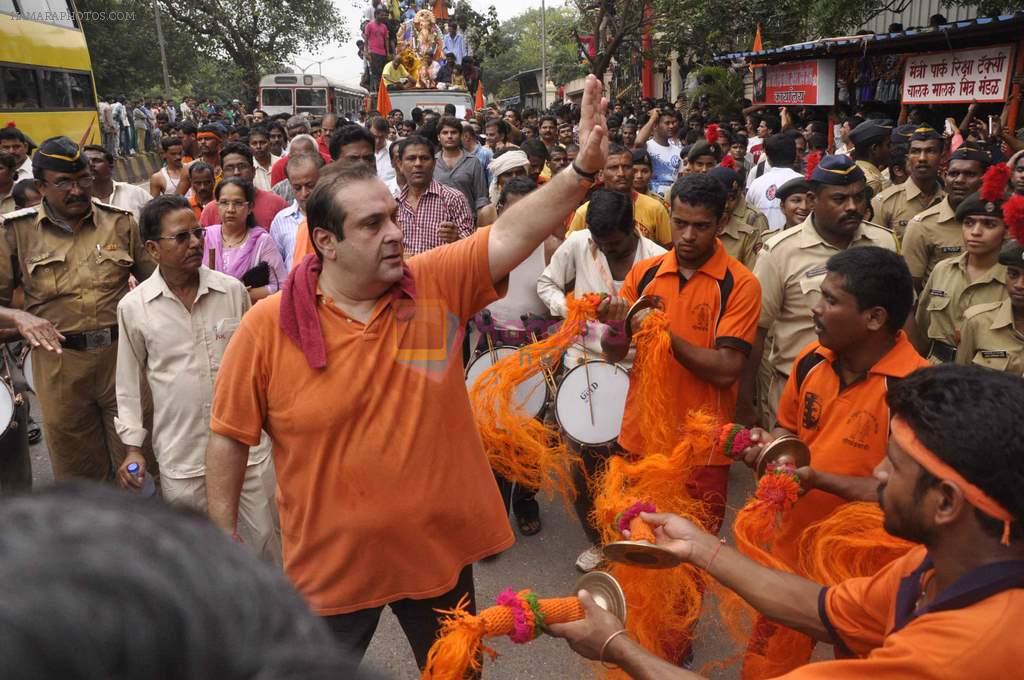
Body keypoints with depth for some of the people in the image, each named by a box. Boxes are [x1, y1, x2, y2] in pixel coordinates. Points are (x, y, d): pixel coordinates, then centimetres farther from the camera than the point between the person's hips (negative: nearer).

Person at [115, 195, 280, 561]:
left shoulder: (233, 290, -3)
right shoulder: (133, 307, -5)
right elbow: (129, 381, 6)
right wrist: (132, 445, 3)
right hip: (181, 455, 0)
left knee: (266, 542, 10)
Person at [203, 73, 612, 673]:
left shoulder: (436, 286, -10)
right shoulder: (267, 327, -15)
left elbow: (511, 236, -20)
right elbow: (230, 438, -7)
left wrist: (585, 168, -33)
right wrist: (225, 538, -2)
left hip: (439, 545, 2)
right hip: (332, 562, -1)